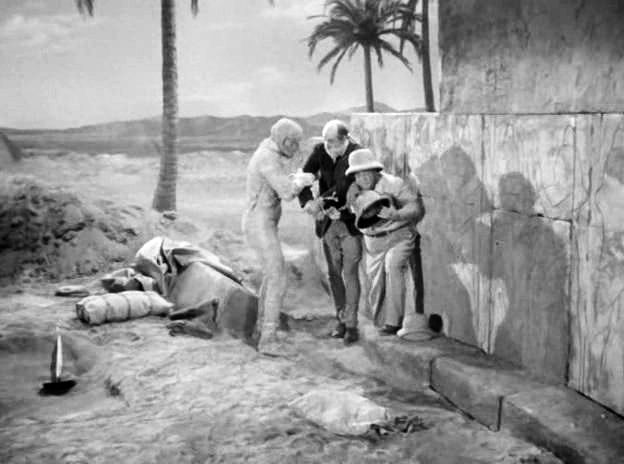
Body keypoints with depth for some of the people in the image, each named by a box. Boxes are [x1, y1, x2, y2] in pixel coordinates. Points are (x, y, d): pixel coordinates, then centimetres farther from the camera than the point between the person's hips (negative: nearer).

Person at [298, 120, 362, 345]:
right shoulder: (320, 151, -4)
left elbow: (343, 187, -25)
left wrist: (321, 201, -35)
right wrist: (308, 202, -25)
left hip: (351, 222, -4)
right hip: (328, 222, 4)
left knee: (350, 273, -4)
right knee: (334, 273, 10)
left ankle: (351, 324, 4)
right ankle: (341, 320, 22)